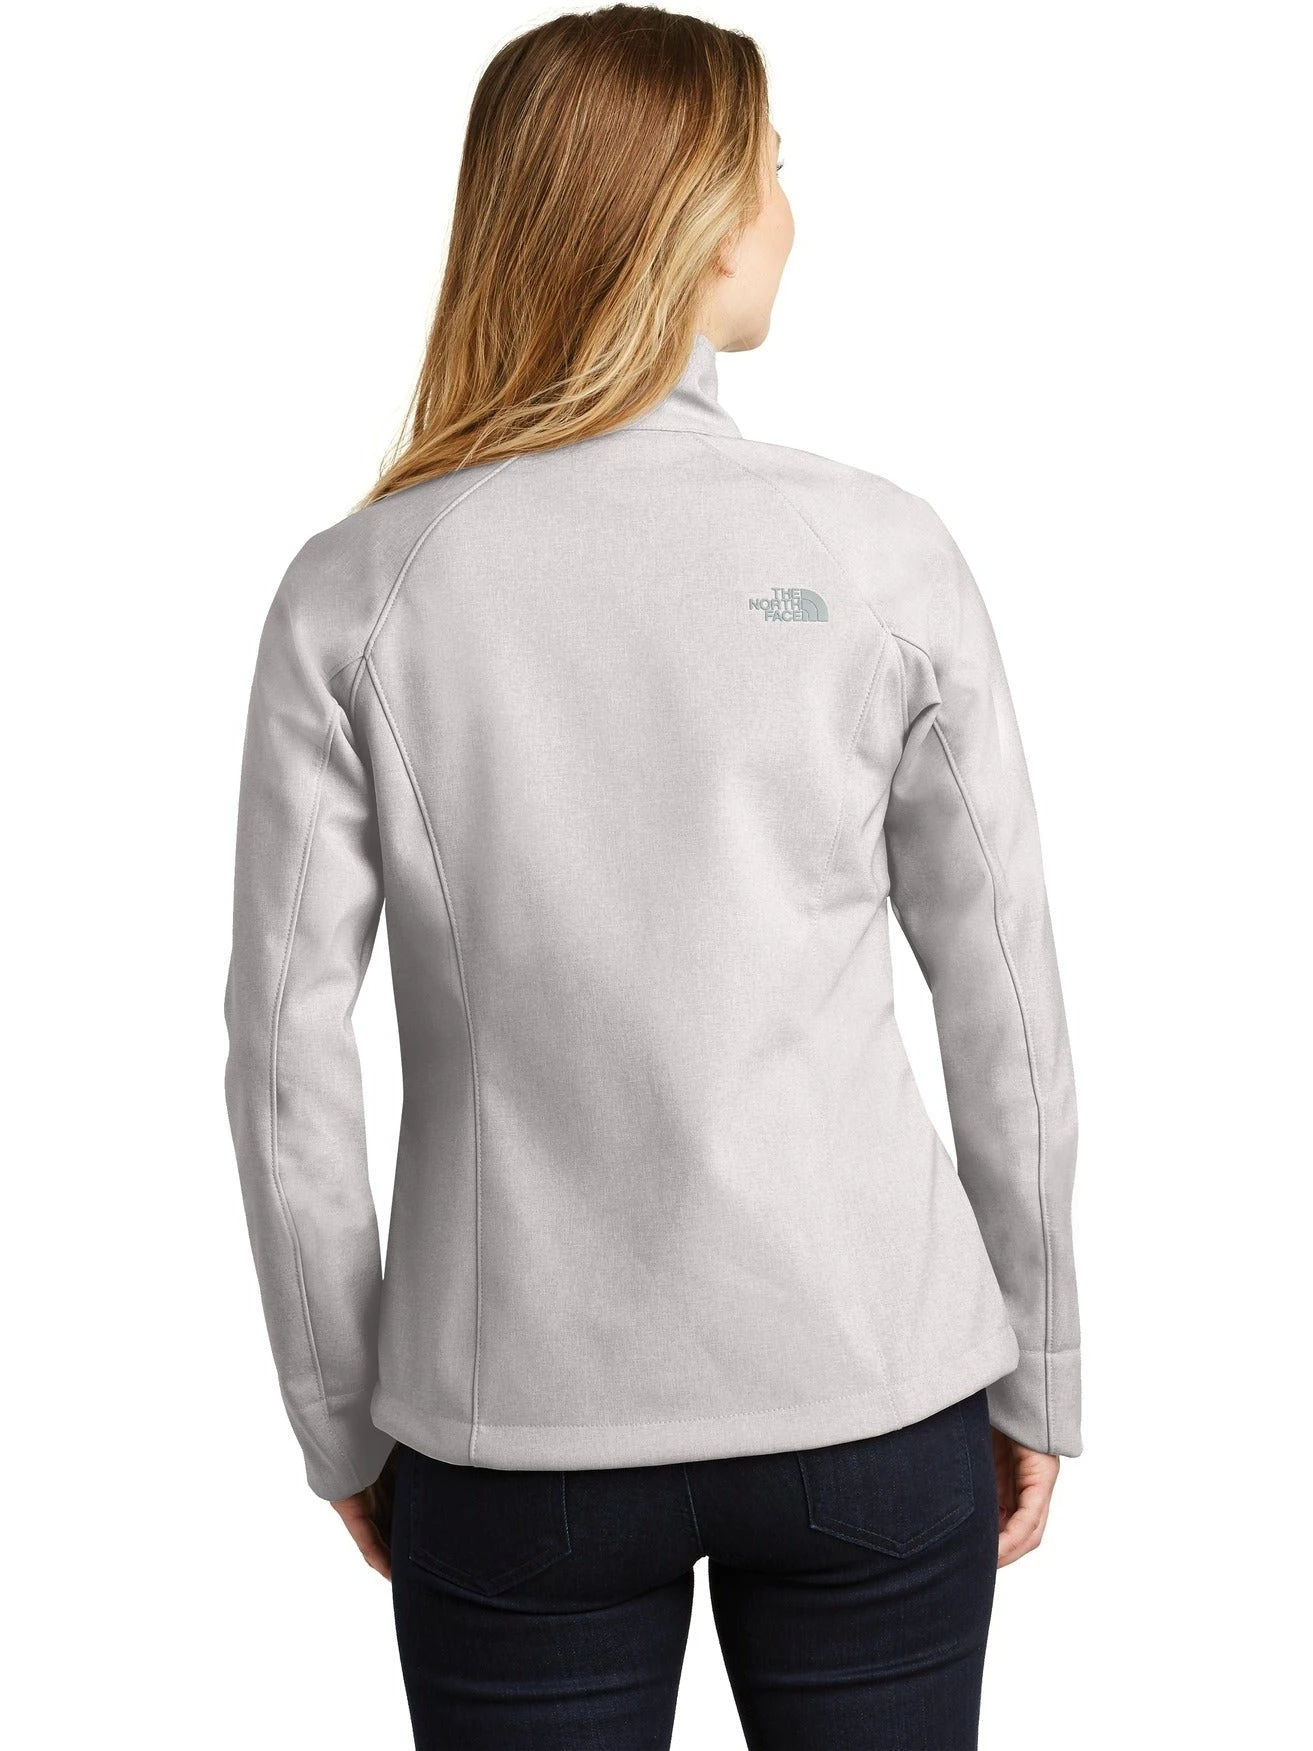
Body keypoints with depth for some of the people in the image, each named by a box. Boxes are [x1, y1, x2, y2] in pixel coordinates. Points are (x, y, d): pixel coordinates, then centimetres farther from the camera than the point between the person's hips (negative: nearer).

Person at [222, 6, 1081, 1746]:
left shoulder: (356, 590, -6)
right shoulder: (882, 552, -7)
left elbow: (290, 1054, -5)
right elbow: (1007, 1016, -2)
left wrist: (343, 1424, 8)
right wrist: (1038, 1379, 10)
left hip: (514, 1429, 0)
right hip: (871, 1401, 0)